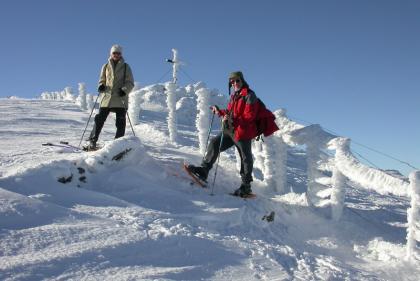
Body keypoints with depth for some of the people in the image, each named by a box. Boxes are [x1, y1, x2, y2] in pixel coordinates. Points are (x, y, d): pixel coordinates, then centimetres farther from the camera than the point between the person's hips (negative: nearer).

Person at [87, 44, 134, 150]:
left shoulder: (125, 67, 6)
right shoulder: (106, 66, 12)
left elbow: (130, 83, 3)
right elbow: (102, 80, 18)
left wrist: (124, 90, -15)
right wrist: (101, 86, -5)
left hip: (120, 98, -1)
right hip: (107, 97, 1)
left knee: (120, 122, -1)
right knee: (99, 119, -3)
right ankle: (92, 141, 4)